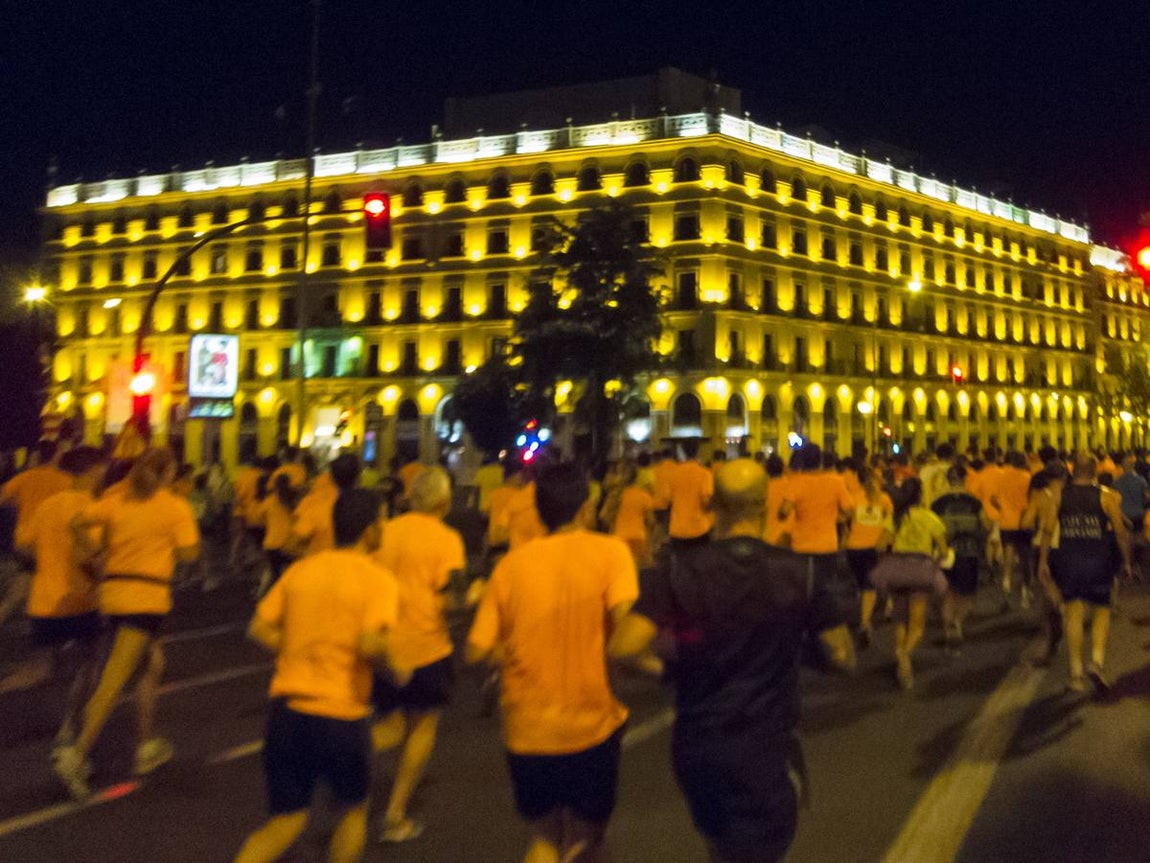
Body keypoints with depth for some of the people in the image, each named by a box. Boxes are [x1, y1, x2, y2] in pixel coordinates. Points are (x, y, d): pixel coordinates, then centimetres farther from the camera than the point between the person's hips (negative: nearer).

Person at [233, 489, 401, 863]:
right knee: (354, 810, 23)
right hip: (343, 717, -4)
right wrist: (394, 664, -5)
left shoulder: (301, 569, 5)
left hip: (287, 710, 5)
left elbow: (260, 628, 3)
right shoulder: (379, 580, -11)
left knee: (285, 821, 18)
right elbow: (370, 643, -24)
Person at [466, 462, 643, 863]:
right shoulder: (609, 551, -10)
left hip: (527, 727, 2)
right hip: (591, 724, -2)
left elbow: (476, 650, -4)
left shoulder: (511, 563, -3)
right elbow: (623, 626, -24)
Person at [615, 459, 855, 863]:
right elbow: (843, 656, -3)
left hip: (696, 745, 2)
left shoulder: (679, 569, -12)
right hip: (766, 747, -2)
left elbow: (624, 646, -19)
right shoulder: (798, 572, -10)